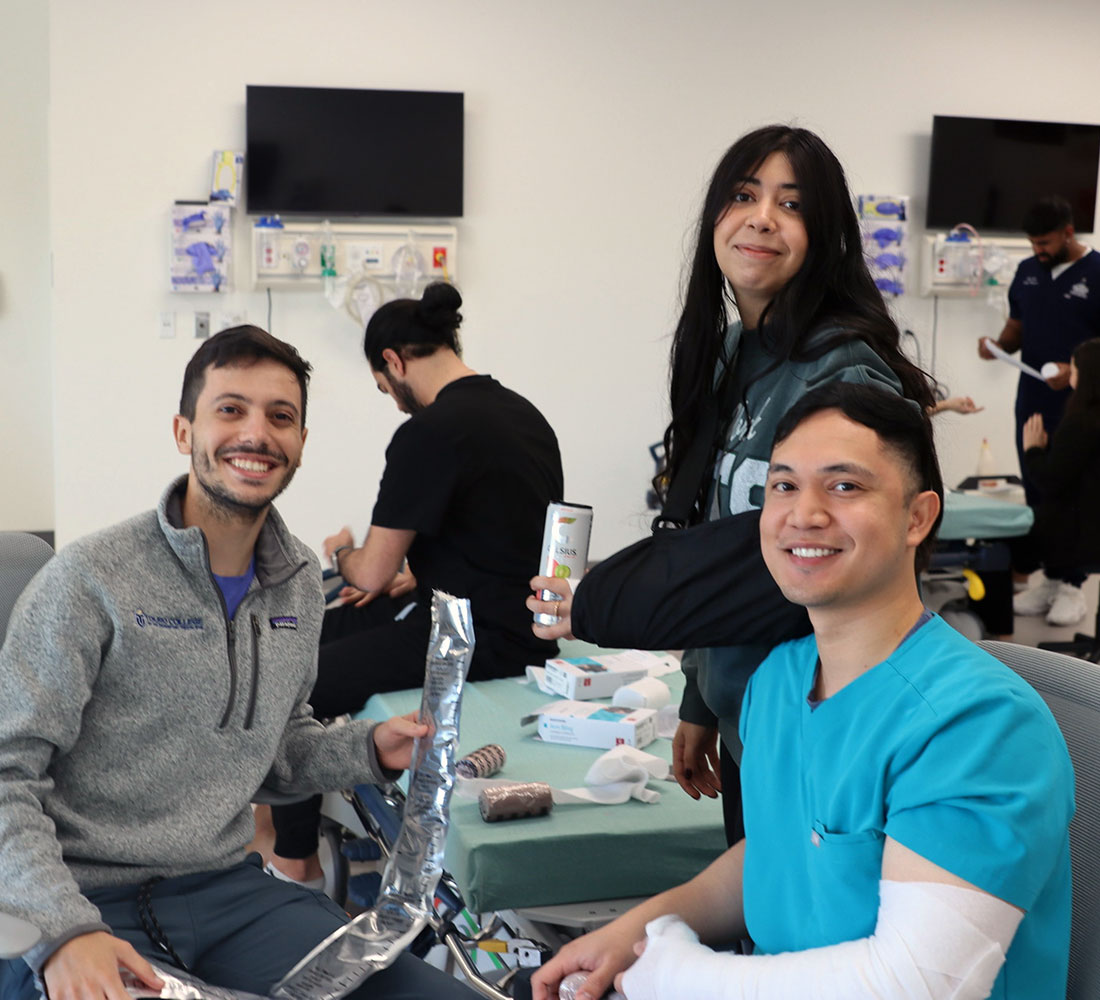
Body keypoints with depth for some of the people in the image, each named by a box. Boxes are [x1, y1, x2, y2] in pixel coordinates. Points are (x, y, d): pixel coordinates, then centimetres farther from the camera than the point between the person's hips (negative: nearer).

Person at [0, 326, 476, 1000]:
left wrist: (369, 750, 3)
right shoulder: (89, 581, -11)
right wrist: (65, 931, -25)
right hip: (88, 904, -5)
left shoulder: (300, 580, 10)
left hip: (228, 889, 5)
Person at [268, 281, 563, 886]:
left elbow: (372, 574, -13)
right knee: (327, 630, 23)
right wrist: (415, 574, 18)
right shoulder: (524, 412, 9)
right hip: (520, 623, 10)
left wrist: (343, 553, 9)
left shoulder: (429, 433, -18)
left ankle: (295, 864, 12)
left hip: (480, 642, -10)